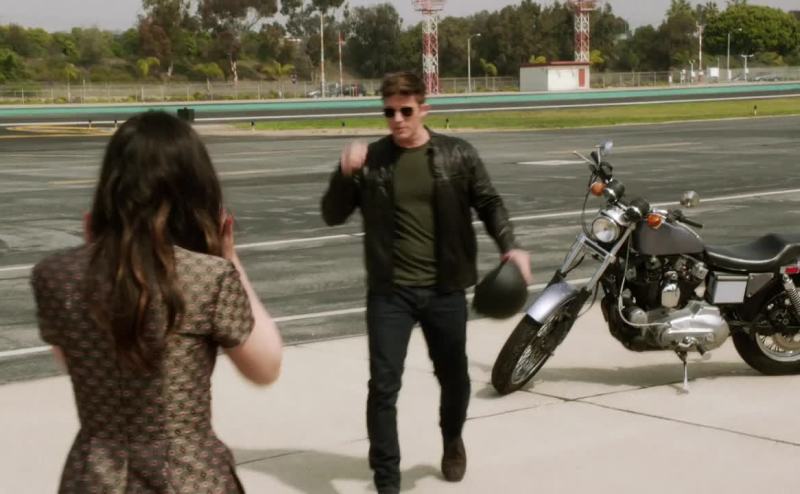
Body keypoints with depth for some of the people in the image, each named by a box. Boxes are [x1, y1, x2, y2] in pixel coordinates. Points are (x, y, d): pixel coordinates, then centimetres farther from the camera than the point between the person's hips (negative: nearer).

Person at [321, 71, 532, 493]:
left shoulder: (457, 155, 0)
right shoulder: (371, 159, 1)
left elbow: (488, 204, 5)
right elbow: (332, 216, 2)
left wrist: (509, 246, -12)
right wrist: (345, 174, -16)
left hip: (444, 289, 1)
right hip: (389, 291, 0)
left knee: (453, 377, 16)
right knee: (383, 386, -6)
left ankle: (452, 441, 47)